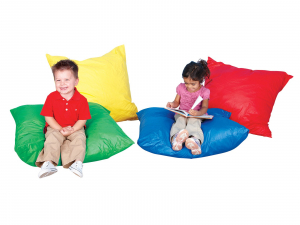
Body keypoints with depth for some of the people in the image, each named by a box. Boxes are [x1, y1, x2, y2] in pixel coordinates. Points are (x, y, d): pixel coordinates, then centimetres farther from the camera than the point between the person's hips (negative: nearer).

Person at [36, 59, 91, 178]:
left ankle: (77, 162, -34)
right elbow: (48, 117, -4)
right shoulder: (51, 97, -6)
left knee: (80, 138, -27)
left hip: (75, 129, 0)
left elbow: (82, 119, -6)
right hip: (55, 128, 0)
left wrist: (72, 130, -22)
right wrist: (60, 129, -17)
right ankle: (48, 163, -34)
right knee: (52, 138, -27)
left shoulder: (81, 100, -8)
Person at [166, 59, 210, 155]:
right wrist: (172, 104, -14)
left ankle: (196, 140, -70)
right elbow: (177, 102, 12)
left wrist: (197, 113, -34)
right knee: (180, 121, -33)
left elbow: (204, 107, -10)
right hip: (182, 113, 2)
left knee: (193, 122, -37)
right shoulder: (181, 87, 4)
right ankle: (174, 137, -68)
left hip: (196, 115, -2)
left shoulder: (204, 91, -4)